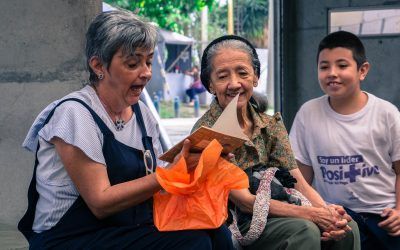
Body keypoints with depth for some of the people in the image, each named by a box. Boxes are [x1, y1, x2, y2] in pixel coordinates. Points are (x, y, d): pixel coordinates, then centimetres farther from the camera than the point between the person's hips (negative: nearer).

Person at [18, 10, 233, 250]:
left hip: (131, 229, 7)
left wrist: (192, 164, -14)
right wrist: (171, 174, -23)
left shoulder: (142, 114, 9)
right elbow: (100, 203, -17)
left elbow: (150, 185, 4)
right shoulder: (75, 114, -13)